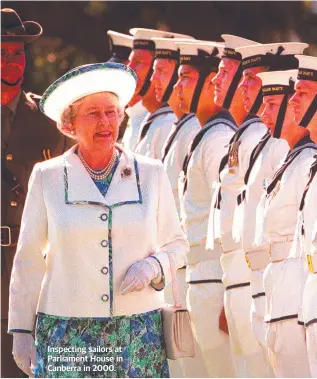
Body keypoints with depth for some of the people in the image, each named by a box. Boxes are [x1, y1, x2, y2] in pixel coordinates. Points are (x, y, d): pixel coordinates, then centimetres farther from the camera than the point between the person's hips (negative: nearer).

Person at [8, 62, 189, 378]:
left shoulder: (150, 174, 6)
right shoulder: (47, 177, 2)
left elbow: (176, 244, 14)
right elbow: (28, 260, 6)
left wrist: (153, 266, -8)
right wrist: (21, 331, 4)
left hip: (138, 331, 1)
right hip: (66, 334, -1)